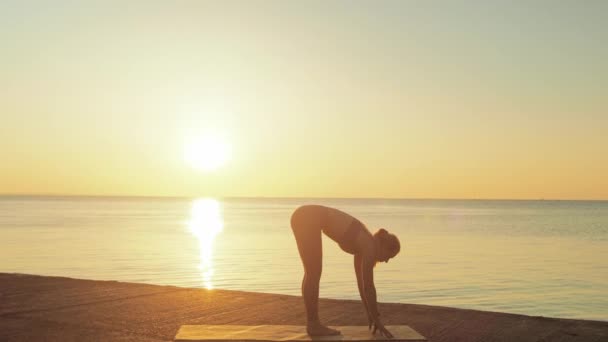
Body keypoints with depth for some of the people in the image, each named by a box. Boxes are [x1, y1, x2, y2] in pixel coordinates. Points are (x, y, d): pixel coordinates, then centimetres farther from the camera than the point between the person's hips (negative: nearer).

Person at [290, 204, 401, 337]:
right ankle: (313, 324, 6)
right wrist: (377, 320, 0)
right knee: (314, 274, -2)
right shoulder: (370, 246, -6)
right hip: (309, 219, -9)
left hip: (304, 216, 9)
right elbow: (368, 286, -6)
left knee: (312, 274, 14)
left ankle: (312, 323, 19)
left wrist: (370, 313, 29)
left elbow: (362, 281, 26)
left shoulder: (362, 244, 19)